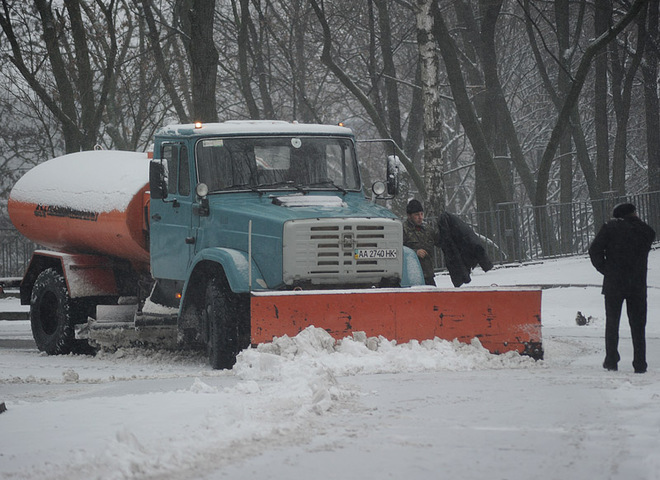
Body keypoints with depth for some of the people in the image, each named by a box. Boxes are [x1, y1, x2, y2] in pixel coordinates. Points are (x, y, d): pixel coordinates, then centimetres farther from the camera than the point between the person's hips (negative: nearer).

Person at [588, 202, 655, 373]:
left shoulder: (610, 228, -4)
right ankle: (640, 363, 4)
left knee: (612, 322, 10)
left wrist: (604, 269, 2)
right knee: (638, 325, 7)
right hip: (638, 284, 1)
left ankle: (611, 360, 8)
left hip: (613, 284, -1)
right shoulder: (646, 231, 3)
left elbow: (594, 250, -8)